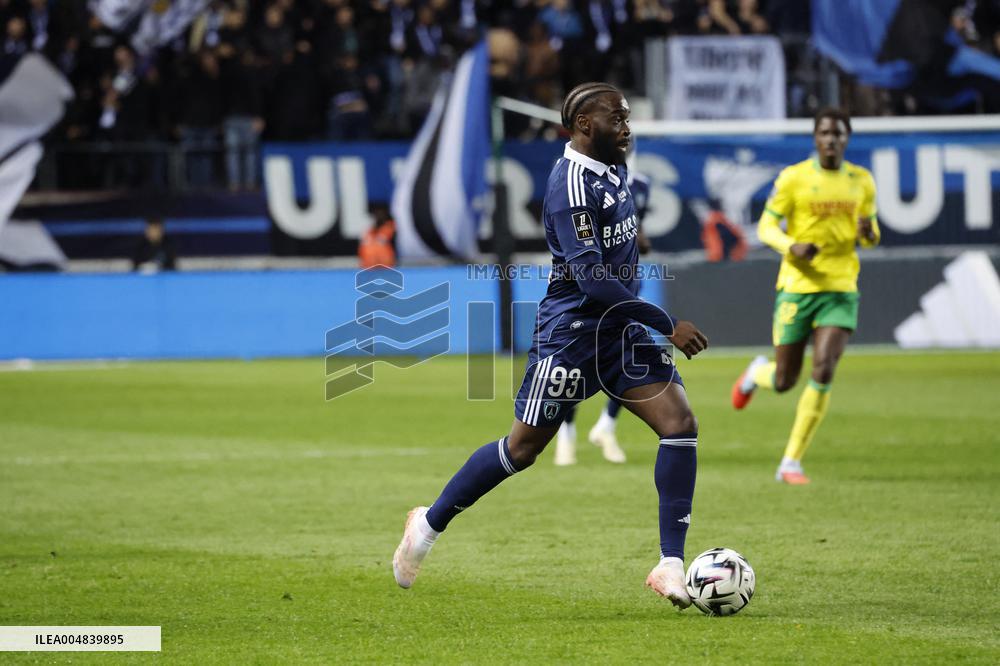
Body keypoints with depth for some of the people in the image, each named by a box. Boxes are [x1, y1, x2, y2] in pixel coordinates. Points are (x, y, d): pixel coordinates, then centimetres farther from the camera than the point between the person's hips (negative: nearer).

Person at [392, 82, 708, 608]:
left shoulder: (613, 169, 8)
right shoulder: (572, 184, -20)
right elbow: (591, 278, -27)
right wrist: (667, 324, -25)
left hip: (619, 328, 8)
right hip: (571, 331, -8)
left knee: (680, 424, -8)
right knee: (523, 448, 3)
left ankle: (670, 566, -7)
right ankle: (430, 523, 25)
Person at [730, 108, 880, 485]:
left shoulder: (862, 181, 6)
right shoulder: (793, 178, -4)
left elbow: (870, 235, 16)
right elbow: (766, 227, -2)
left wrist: (869, 234, -9)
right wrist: (792, 247, -22)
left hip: (841, 291, 2)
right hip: (797, 288, -2)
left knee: (823, 373, -15)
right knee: (784, 382, 3)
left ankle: (791, 463, -3)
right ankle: (757, 373, 44)